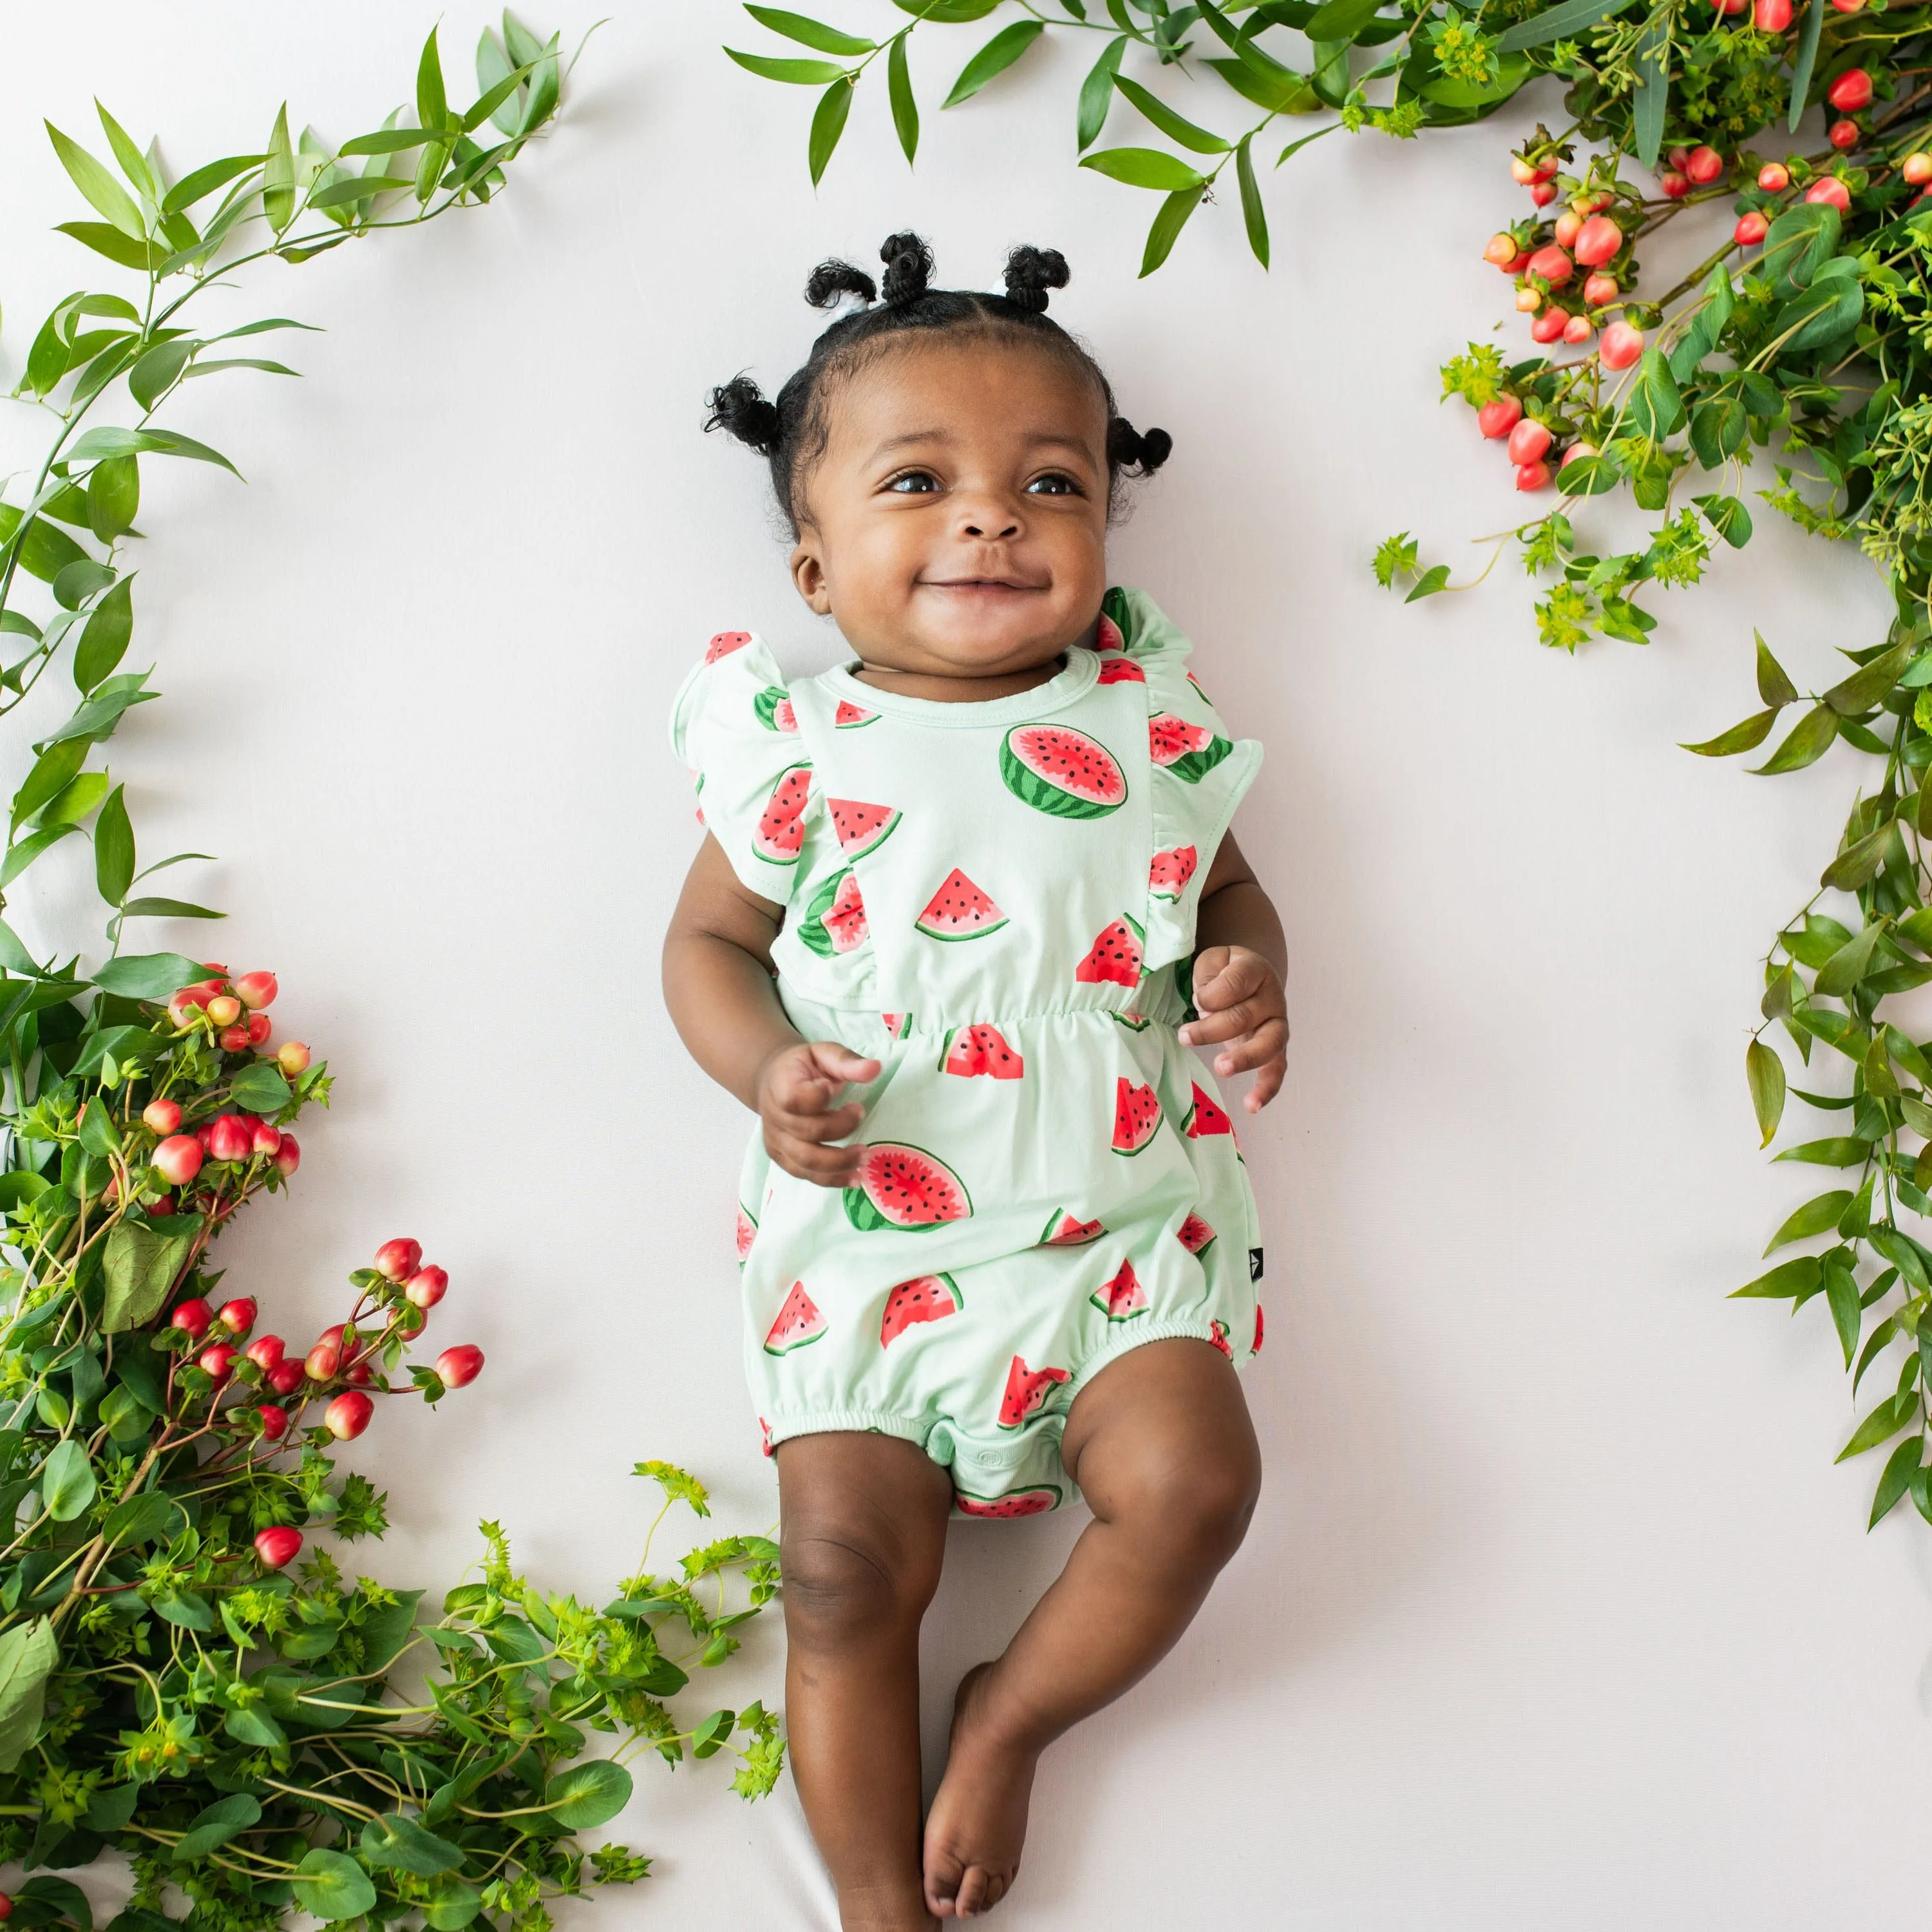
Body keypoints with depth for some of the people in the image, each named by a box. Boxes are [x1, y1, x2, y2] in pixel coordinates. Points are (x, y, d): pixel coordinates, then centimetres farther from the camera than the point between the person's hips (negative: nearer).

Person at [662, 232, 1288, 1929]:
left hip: (1117, 1211, 1)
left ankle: (1012, 1718, 10)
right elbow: (710, 936, 8)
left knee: (1191, 1479, -17)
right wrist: (766, 1066, -12)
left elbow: (1227, 885, 16)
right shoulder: (800, 747, -1)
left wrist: (1251, 970, -8)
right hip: (870, 1221, -1)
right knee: (847, 1556, -8)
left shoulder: (1149, 718, 4)